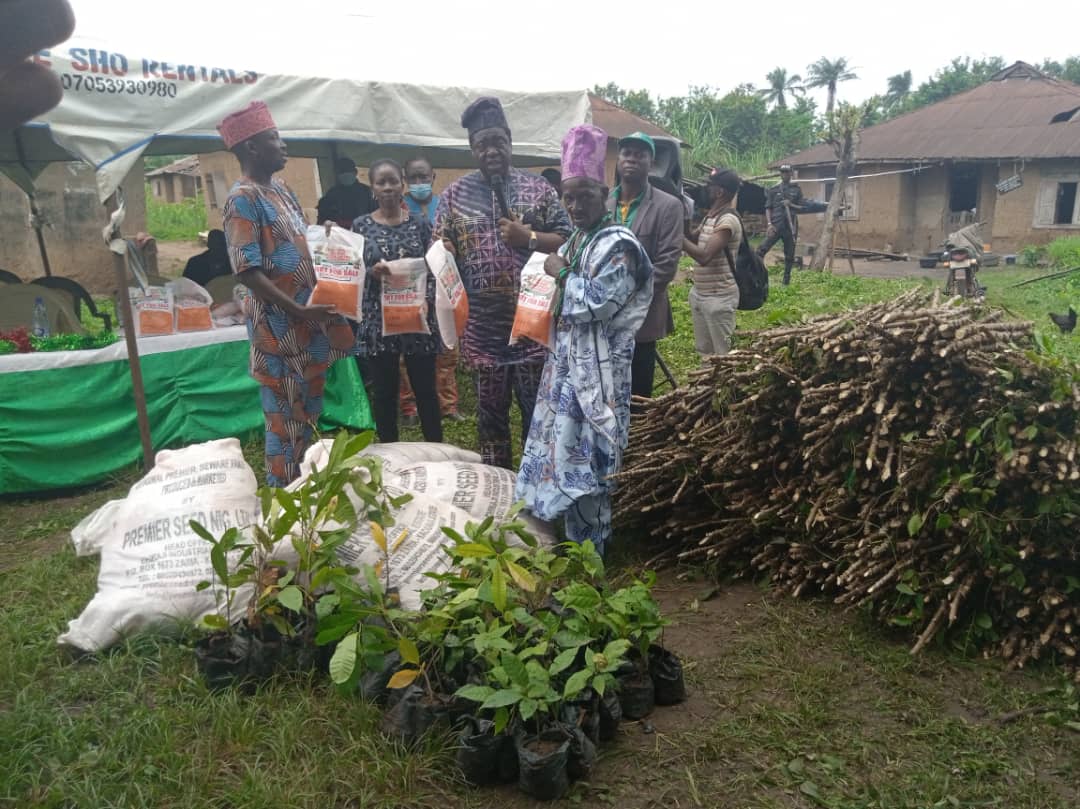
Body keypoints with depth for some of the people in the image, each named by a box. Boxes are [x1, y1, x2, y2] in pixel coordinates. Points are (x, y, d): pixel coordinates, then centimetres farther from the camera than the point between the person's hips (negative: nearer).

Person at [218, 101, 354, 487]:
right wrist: (297, 311, -24)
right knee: (285, 418, -1)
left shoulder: (280, 189, 14)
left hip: (307, 322, 9)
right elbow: (248, 271, -20)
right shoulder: (243, 199, -13)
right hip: (278, 326, -9)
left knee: (309, 412, 16)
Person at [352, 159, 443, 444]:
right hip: (378, 320, 0)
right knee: (385, 393, 7)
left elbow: (433, 269, 3)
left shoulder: (420, 223, 4)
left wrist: (427, 301, -13)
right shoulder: (362, 225, 2)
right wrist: (372, 272, -20)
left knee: (425, 389, 7)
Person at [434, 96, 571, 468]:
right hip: (482, 325, 1)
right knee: (490, 410, 12)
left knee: (538, 408, 8)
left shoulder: (538, 188, 3)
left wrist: (529, 237, -15)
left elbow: (566, 240, 1)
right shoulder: (455, 194, 5)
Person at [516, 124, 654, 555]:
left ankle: (589, 548, 11)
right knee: (568, 445, 18)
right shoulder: (579, 237, 13)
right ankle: (577, 538, 35)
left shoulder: (618, 245, -17)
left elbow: (596, 304, -24)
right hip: (570, 360, 10)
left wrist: (561, 272, -13)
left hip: (597, 367, -10)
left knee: (586, 454, -3)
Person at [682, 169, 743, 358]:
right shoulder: (709, 216, 9)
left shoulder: (728, 220, -20)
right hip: (699, 292, 9)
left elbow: (704, 256, -29)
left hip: (719, 297, -9)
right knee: (704, 350, 17)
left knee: (722, 354, 0)